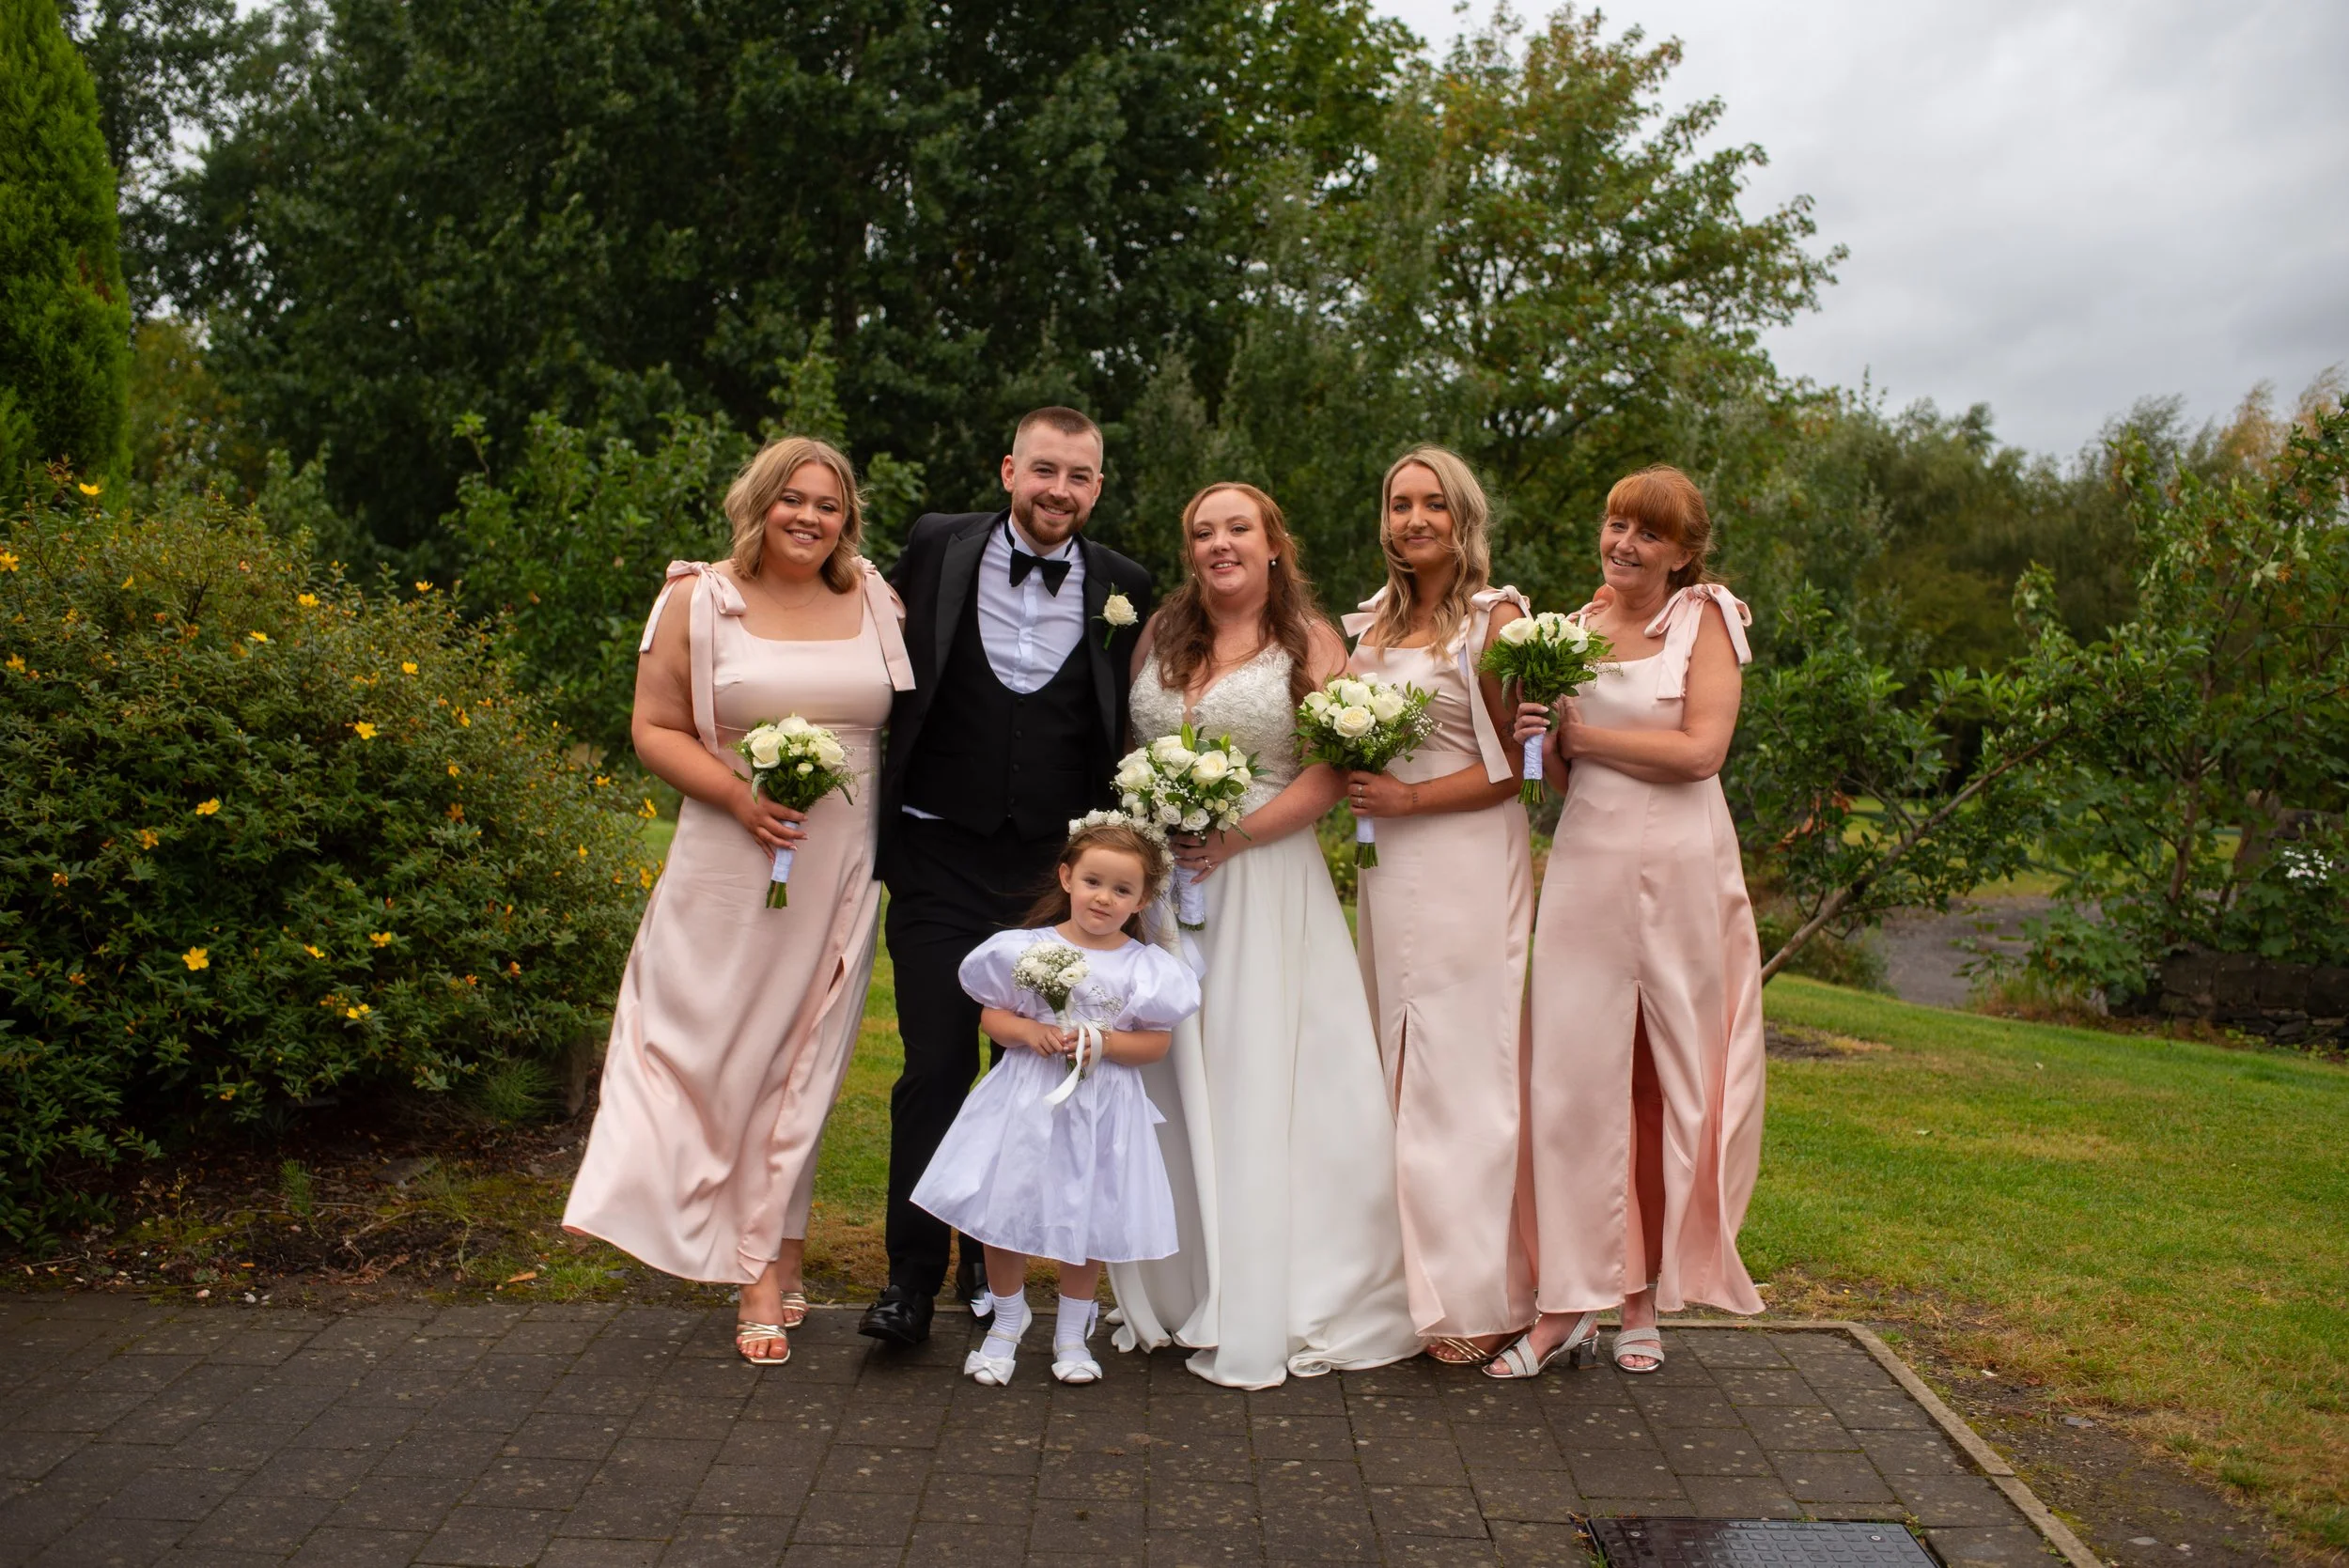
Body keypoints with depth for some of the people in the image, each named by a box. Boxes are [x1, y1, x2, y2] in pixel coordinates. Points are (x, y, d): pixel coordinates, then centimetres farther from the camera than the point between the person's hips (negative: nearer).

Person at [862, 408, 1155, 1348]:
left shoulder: (1123, 589, 3)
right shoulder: (937, 548, 2)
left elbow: (1132, 736, 5)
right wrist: (880, 827, -1)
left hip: (1058, 868, 1)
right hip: (941, 858, -1)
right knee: (935, 1067, 2)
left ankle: (996, 1265, 29)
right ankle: (913, 1278, 15)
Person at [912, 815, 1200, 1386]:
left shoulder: (1144, 967, -4)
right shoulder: (1027, 949, -3)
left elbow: (1156, 1042, -4)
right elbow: (992, 1016, 1)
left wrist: (1102, 1043, -19)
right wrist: (1030, 1031, -18)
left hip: (1101, 1110, 0)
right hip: (1027, 1103, 0)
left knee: (1087, 1222, 9)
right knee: (1003, 1212, 6)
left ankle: (1072, 1334, 32)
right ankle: (1005, 1322, 31)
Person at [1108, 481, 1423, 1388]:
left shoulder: (1310, 642, 2)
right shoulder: (1160, 636, 13)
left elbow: (1331, 772, -6)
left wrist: (1238, 836, -16)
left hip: (1262, 885, -3)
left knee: (1256, 1084, -2)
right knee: (1165, 1085, 5)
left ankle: (1260, 1308, 8)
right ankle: (1171, 1293, 16)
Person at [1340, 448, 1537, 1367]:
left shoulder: (1494, 618, -5)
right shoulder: (1376, 623, 15)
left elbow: (1514, 765, -8)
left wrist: (1411, 796, -14)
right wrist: (1355, 780, 5)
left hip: (1468, 860, -7)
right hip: (1388, 864, 7)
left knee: (1463, 1066, -4)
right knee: (1397, 1069, 9)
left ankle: (1476, 1299, 6)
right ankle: (1412, 1279, 18)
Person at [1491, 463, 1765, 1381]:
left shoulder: (1705, 616, 1)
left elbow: (1701, 749, -12)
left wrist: (1580, 733, -8)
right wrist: (1543, 734, -4)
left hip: (1679, 868, -3)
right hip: (1585, 865, 3)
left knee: (1668, 1082, 5)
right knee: (1572, 1077, -2)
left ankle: (1646, 1299, 18)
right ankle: (1567, 1305, 5)